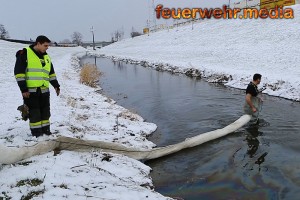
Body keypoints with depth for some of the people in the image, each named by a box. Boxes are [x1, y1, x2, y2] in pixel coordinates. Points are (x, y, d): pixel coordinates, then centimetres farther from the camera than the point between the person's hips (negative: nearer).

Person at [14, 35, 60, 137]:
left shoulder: (46, 57, 14)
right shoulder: (24, 54, -6)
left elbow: (51, 73, 23)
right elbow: (19, 72, -10)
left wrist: (56, 86, 18)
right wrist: (23, 89, -14)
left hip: (44, 90, 6)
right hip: (30, 90, -6)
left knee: (45, 112, 10)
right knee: (34, 113, 0)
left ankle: (46, 131, 22)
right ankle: (37, 133, 9)